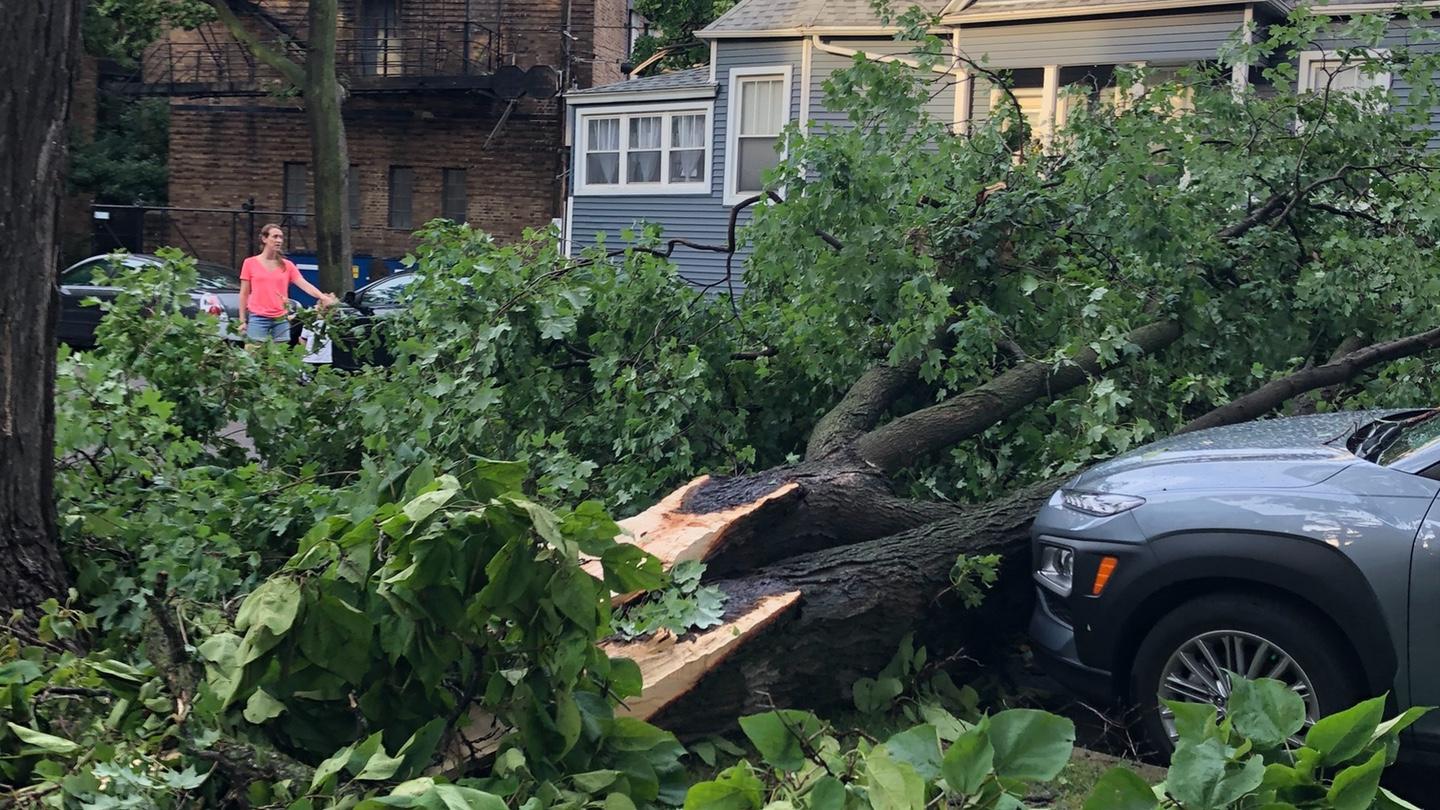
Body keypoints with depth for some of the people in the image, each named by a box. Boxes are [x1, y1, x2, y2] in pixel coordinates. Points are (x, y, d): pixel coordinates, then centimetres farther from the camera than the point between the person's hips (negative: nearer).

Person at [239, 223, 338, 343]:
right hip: (258, 319, -2)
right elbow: (244, 294, 7)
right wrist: (242, 320, 3)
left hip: (281, 320, 2)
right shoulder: (250, 263, 5)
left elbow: (305, 285, -2)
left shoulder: (287, 265, 9)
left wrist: (323, 297, -18)